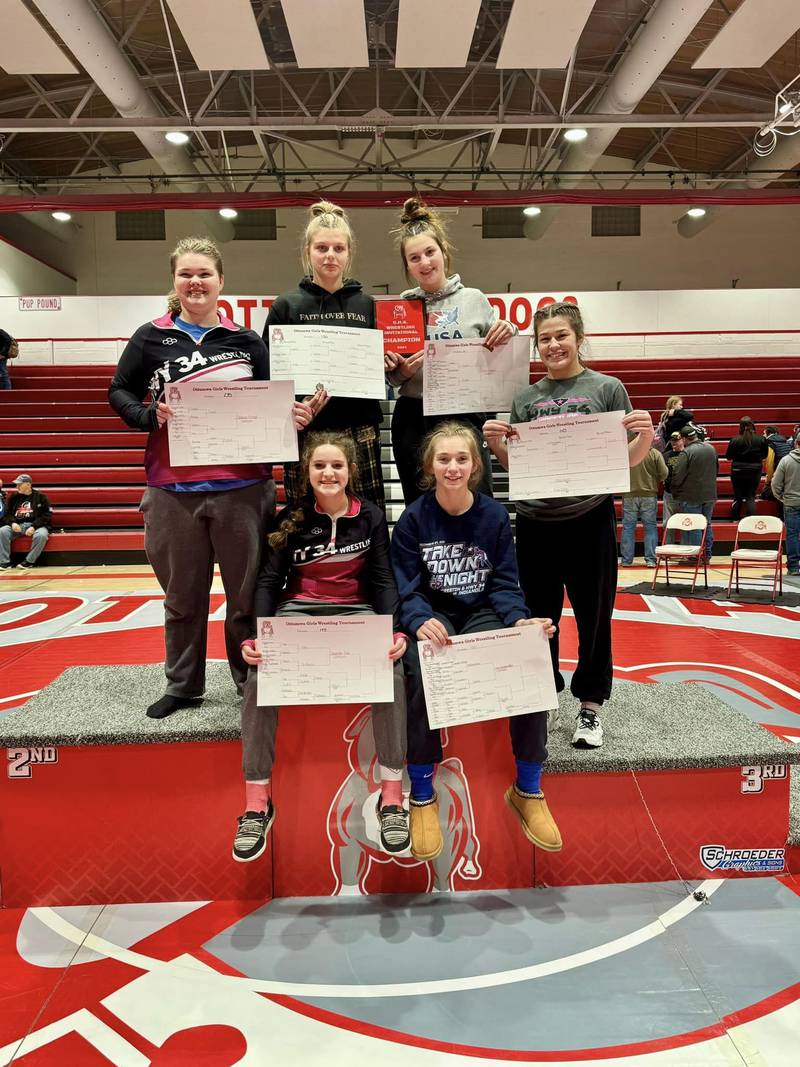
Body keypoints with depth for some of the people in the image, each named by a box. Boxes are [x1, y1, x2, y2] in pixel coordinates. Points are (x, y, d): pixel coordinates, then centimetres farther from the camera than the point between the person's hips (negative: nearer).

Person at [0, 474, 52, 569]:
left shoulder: (40, 497, 3)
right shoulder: (13, 497, 13)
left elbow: (47, 515, -3)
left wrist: (34, 527, -16)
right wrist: (12, 523, -11)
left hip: (36, 525, -3)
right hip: (17, 525, 3)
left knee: (41, 535, -36)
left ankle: (29, 561, -20)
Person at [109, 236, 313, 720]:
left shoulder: (247, 341, 7)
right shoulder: (150, 337, 6)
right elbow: (119, 393, 8)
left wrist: (295, 417, -12)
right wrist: (149, 415, -12)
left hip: (243, 488, 0)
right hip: (173, 489, 1)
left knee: (248, 593, 7)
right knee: (183, 595, 12)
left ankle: (253, 681, 24)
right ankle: (183, 685, 28)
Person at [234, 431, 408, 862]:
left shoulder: (371, 516, 3)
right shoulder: (291, 518, 2)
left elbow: (383, 580, -1)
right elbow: (269, 580, -2)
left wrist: (393, 630, -21)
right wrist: (257, 635, -20)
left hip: (356, 611, 0)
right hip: (298, 610, 1)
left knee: (390, 665, -33)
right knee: (260, 669, -31)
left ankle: (391, 796, -22)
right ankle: (257, 802, -21)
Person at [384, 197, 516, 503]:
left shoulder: (474, 300, 5)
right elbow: (391, 379, 9)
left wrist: (507, 334, -8)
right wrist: (401, 372, -13)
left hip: (466, 415, -1)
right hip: (413, 419, 1)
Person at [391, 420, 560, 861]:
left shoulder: (494, 515, 1)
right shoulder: (413, 519, -3)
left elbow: (504, 585, 1)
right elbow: (406, 589, -8)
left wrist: (521, 621, -20)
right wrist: (421, 621, -30)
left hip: (482, 615, 2)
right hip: (432, 618, -1)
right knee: (424, 676, -36)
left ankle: (528, 790, -4)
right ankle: (422, 796, -14)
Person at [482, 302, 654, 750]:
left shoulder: (608, 388, 2)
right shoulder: (526, 398, 9)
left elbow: (627, 460, 3)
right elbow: (514, 463, 11)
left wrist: (646, 436, -17)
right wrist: (496, 442, -8)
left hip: (590, 518, -2)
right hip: (535, 522, 3)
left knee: (594, 618, 7)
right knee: (538, 617, 11)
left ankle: (590, 706, 23)